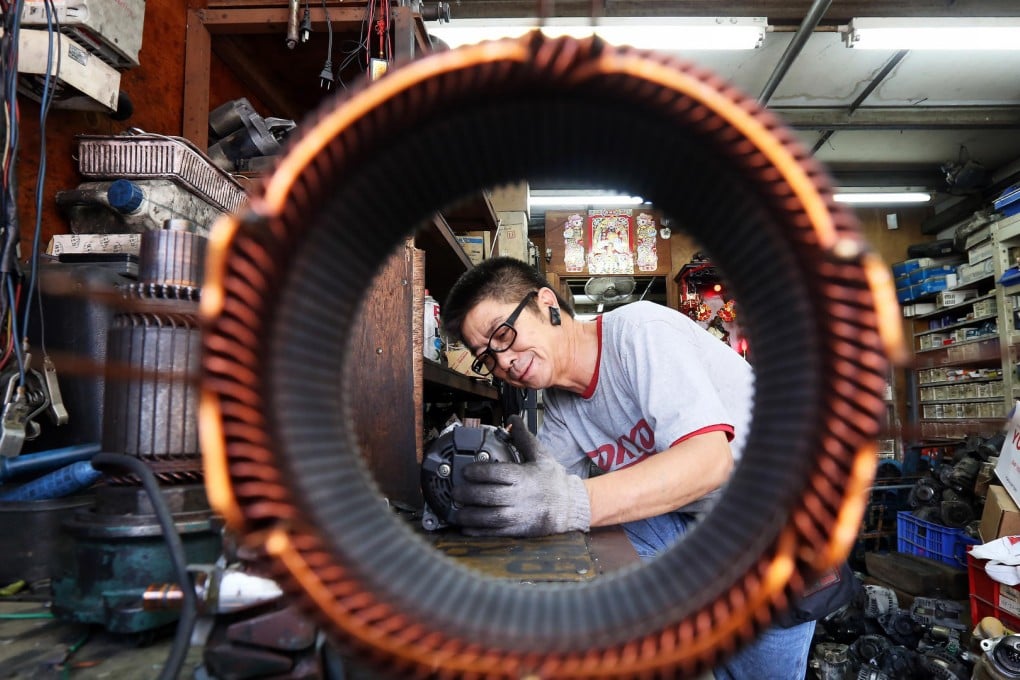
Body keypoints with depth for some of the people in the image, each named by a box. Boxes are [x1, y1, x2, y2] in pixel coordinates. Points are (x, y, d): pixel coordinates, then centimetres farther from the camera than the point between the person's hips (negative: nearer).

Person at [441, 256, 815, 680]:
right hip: (694, 517, 6)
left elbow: (709, 458, -33)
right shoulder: (560, 404, 1)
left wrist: (574, 502, -45)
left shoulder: (642, 330, -23)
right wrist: (468, 482, -24)